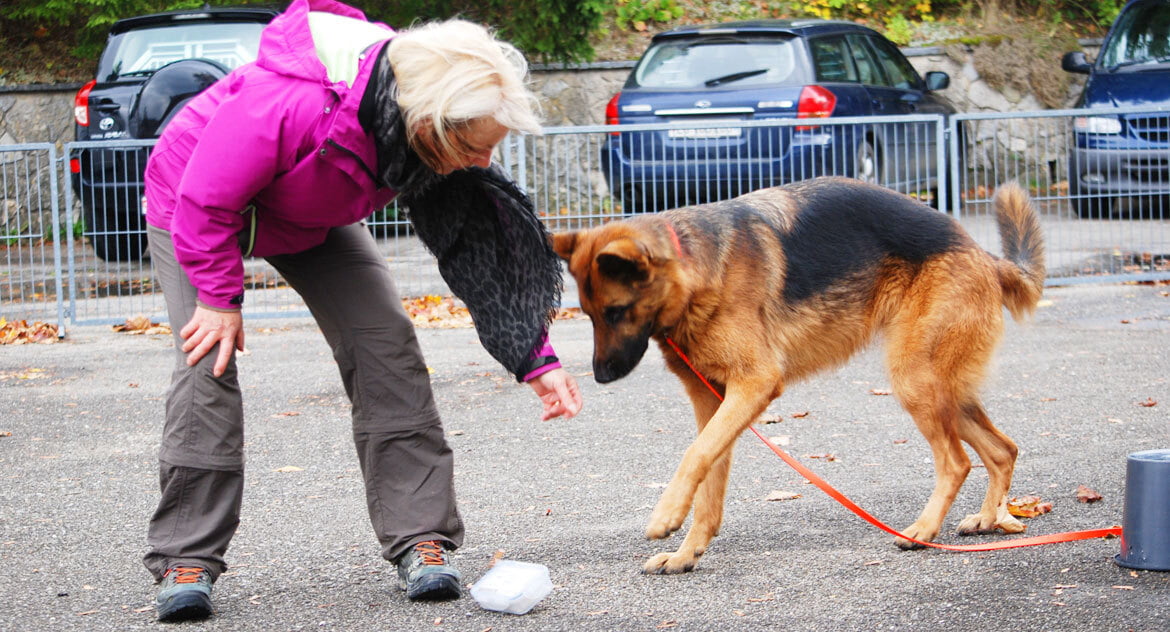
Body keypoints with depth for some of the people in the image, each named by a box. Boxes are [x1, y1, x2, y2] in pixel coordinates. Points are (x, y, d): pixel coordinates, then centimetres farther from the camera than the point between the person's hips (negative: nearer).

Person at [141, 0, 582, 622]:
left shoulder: (446, 137, -23)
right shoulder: (287, 104, -45)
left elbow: (482, 246, -17)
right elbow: (207, 202, -32)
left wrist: (536, 360, -22)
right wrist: (219, 298, -24)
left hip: (313, 218, 5)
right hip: (194, 203, -5)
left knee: (384, 343, -10)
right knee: (210, 360, -18)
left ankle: (419, 538, -5)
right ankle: (186, 559, -8)